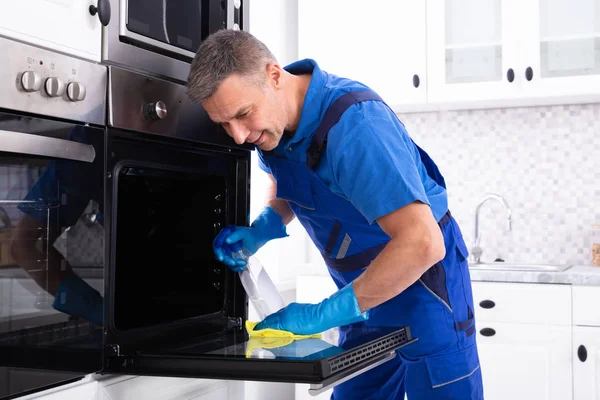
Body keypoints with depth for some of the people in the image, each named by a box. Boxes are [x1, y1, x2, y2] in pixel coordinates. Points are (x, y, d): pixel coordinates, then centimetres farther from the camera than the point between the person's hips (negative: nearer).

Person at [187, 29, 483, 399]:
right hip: (364, 286, 7)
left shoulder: (353, 123, -32)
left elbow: (423, 244, -38)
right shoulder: (270, 119, -7)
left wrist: (326, 313, -32)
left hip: (422, 282, -7)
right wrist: (260, 230, -6)